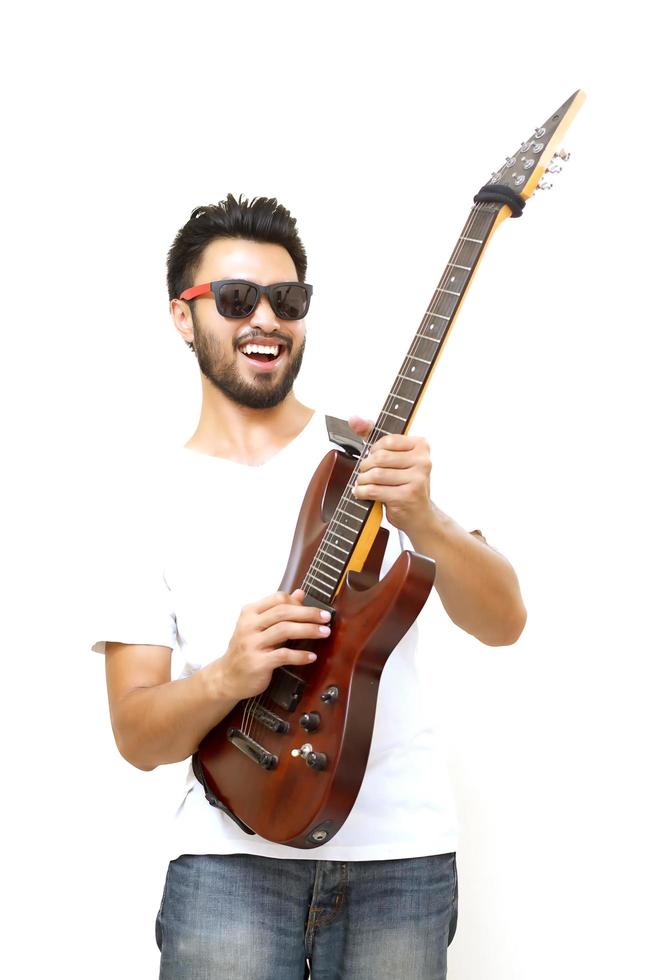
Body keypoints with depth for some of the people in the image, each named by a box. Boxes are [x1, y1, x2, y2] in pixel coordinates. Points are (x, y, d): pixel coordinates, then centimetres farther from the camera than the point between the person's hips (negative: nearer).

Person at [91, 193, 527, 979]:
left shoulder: (374, 457, 3)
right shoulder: (156, 504, 3)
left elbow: (504, 623, -3)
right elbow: (135, 735, 0)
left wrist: (421, 520, -21)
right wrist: (228, 676, -21)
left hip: (400, 851, 1)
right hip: (232, 854, 0)